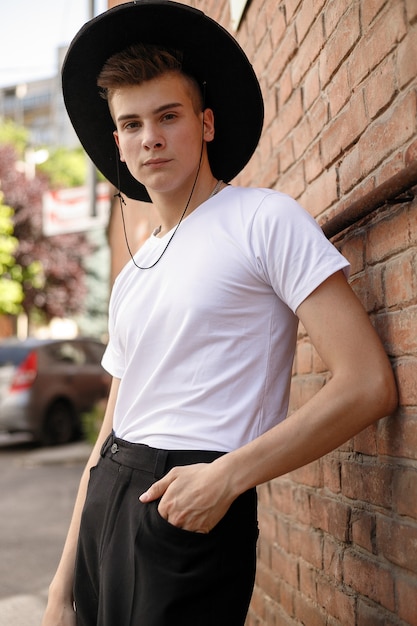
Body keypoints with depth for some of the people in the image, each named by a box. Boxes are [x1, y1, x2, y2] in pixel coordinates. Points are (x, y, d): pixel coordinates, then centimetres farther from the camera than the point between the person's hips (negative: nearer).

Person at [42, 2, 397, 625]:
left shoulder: (265, 219, -6)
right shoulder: (131, 278, 16)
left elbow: (368, 385, -15)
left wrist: (228, 475, -19)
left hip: (194, 509, -7)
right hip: (105, 501, 7)